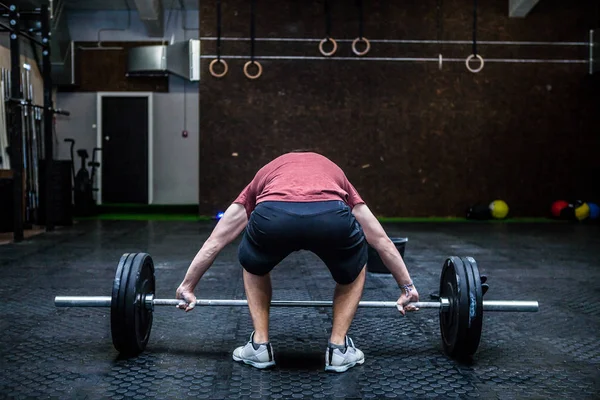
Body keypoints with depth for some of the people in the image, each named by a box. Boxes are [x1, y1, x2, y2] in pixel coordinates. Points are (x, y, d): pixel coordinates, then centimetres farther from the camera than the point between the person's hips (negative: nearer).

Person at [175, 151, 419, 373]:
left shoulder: (266, 174, 44)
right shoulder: (335, 174, 44)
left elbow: (215, 240, 44)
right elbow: (381, 240, 45)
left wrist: (187, 286, 52)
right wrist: (407, 286, 54)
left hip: (273, 215, 0)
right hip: (331, 216, 0)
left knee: (254, 267, 36)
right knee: (353, 270, 35)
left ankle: (259, 345, 30)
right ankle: (339, 348, 28)